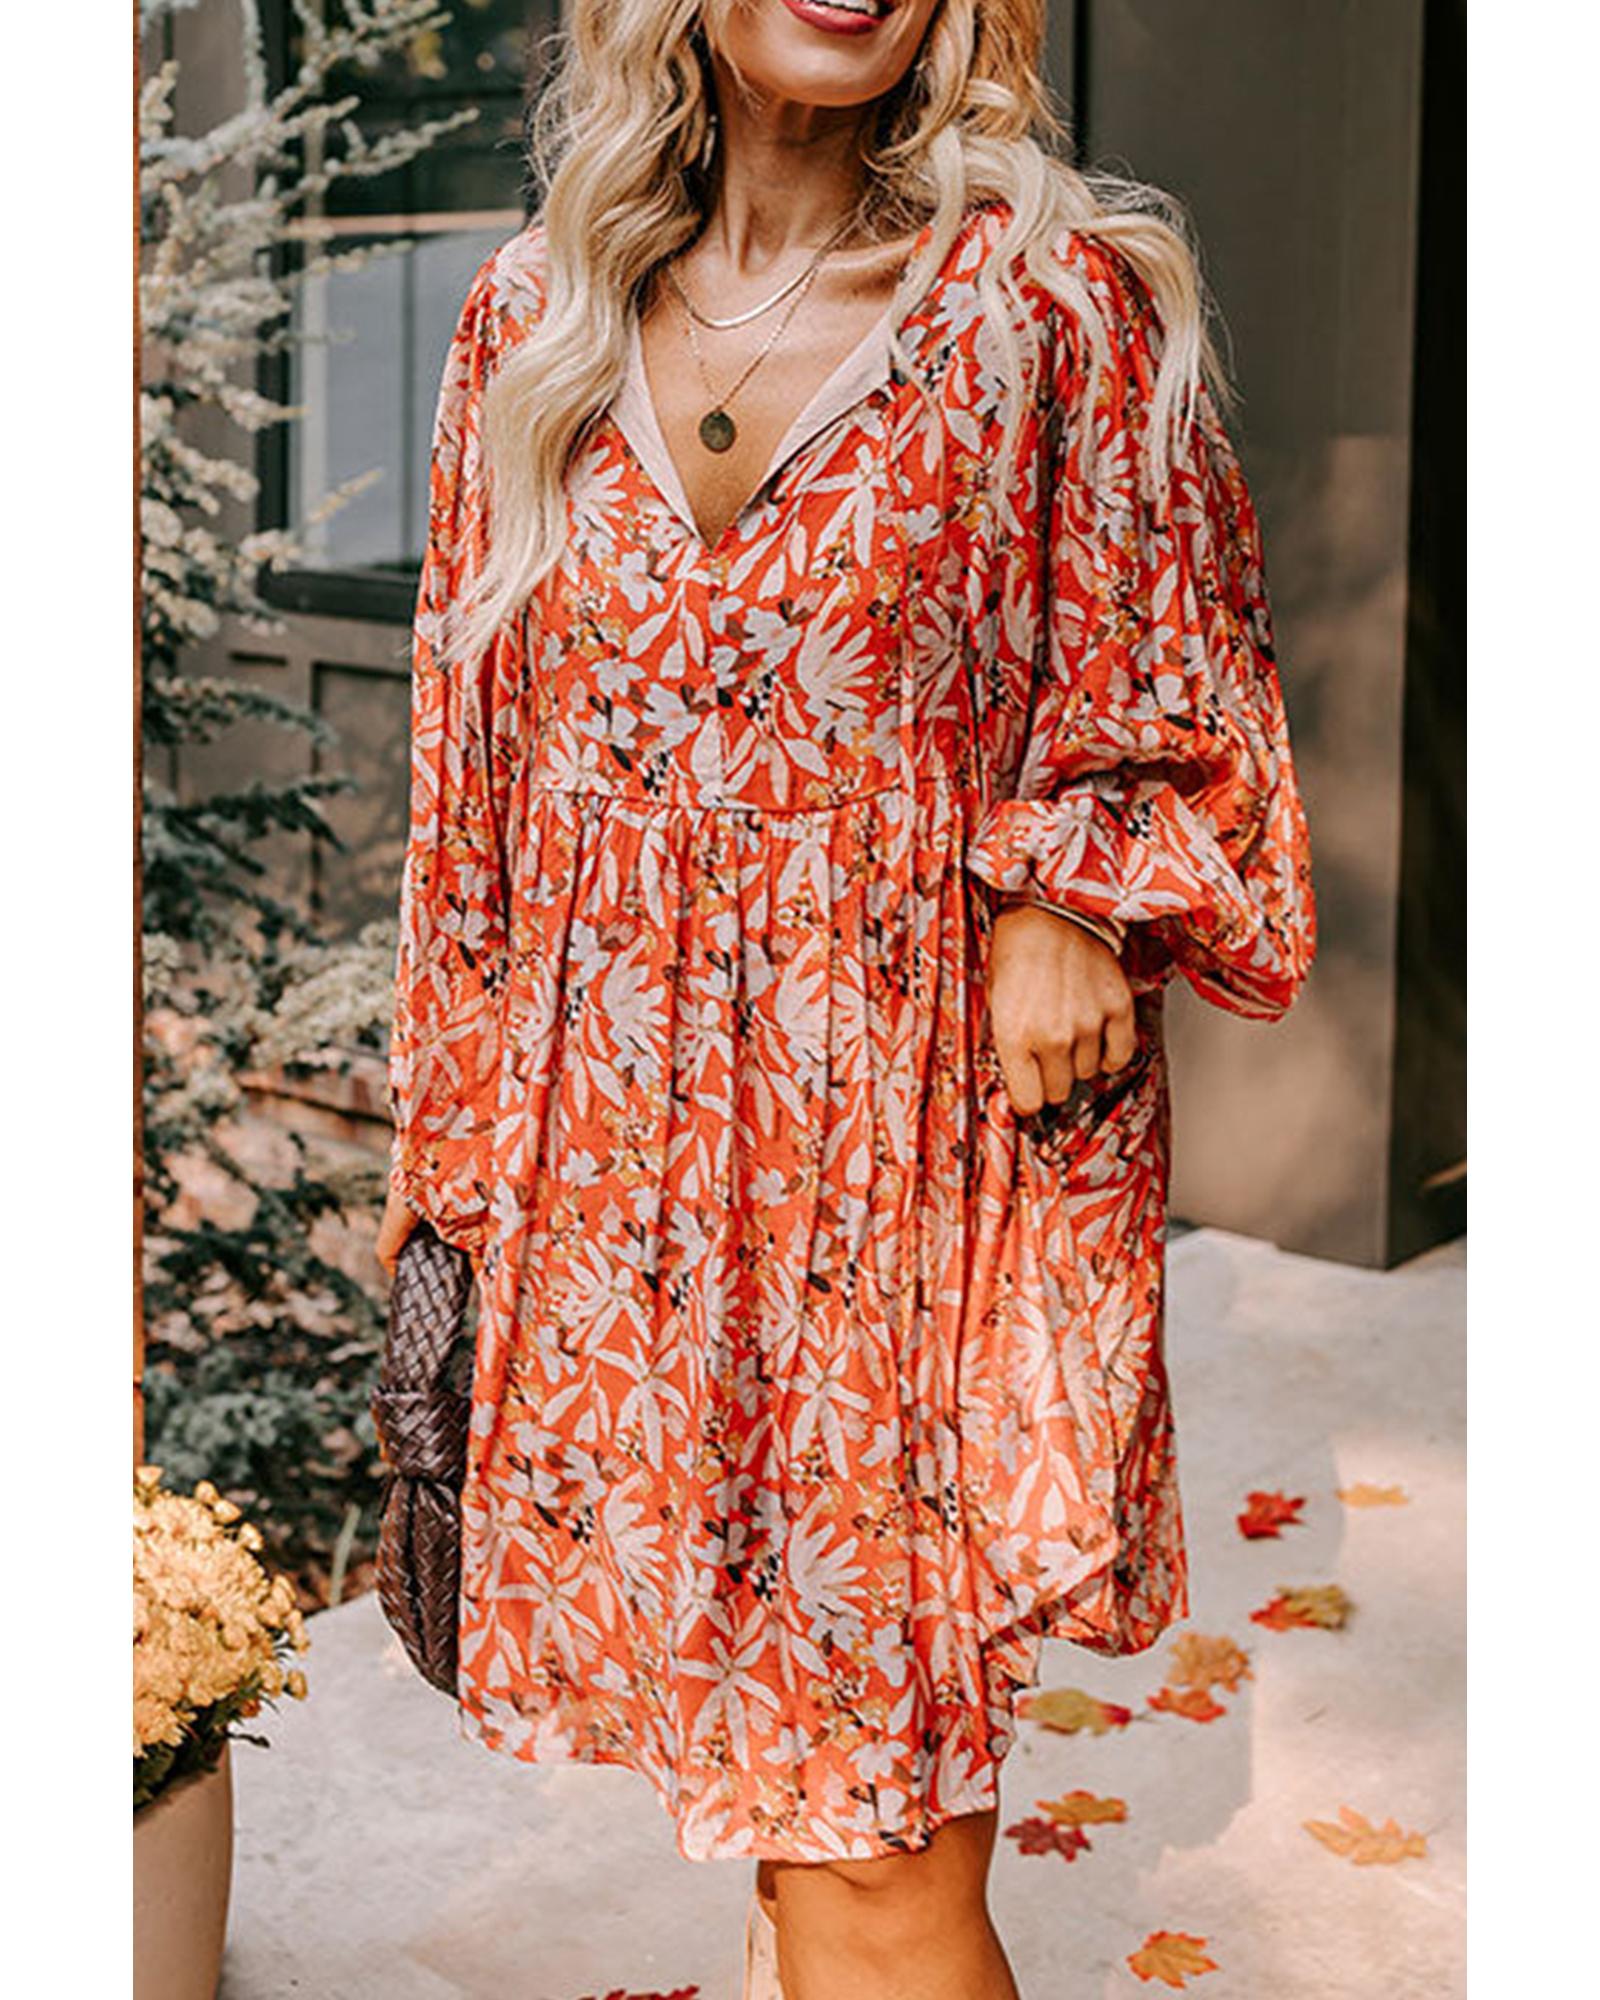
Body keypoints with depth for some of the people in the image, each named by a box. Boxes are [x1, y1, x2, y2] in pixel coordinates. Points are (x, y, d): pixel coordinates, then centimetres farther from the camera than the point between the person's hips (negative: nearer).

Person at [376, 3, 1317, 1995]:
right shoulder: (536, 316, 8)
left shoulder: (1050, 302, -3)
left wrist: (1073, 896, -12)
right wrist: (441, 1130, 15)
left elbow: (1173, 714, 6)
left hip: (920, 1139, -3)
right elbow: (476, 748, 14)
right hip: (616, 1142, 4)